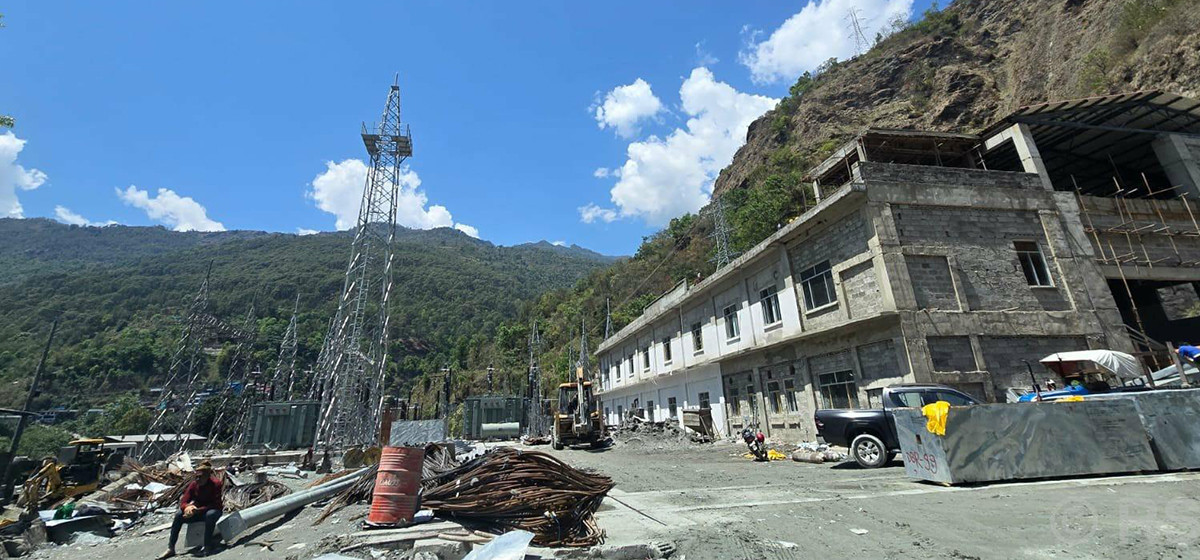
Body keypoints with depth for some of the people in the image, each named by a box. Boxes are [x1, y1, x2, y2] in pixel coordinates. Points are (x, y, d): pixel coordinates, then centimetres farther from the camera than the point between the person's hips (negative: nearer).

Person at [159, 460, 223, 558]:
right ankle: (171, 548, -10)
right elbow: (183, 502, -8)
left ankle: (208, 546, -28)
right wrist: (187, 507, -32)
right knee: (179, 515, -17)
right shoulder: (193, 484, -9)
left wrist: (197, 510, -35)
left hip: (213, 510, -5)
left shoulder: (215, 484, -21)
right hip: (198, 512, 5)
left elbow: (216, 504, -25)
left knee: (210, 514, -38)